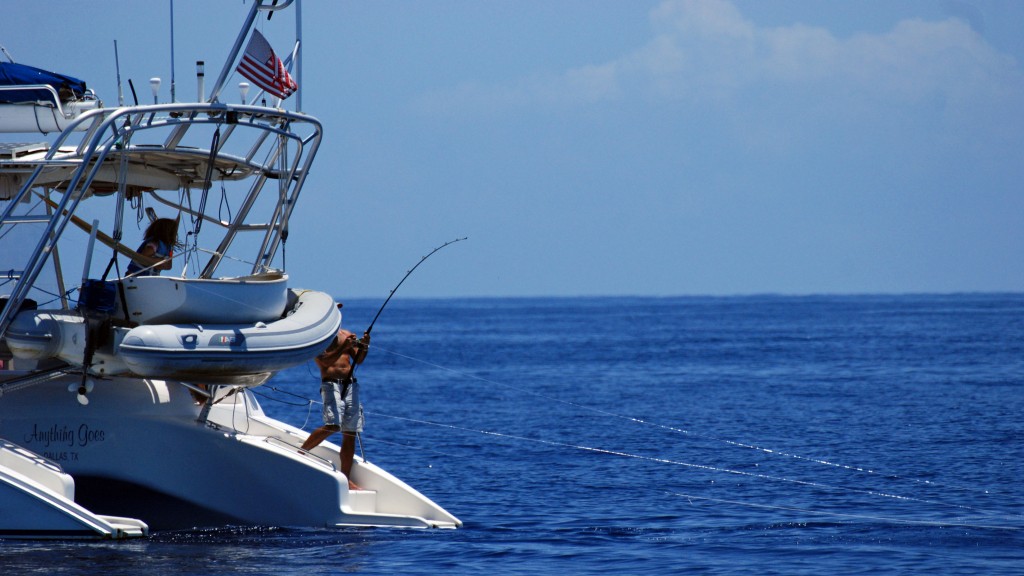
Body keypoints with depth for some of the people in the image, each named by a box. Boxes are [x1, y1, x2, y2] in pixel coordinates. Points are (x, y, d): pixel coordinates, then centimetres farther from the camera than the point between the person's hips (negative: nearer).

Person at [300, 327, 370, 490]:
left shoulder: (346, 335, 17)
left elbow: (358, 360, 12)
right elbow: (325, 361, -14)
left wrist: (363, 346, -6)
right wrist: (344, 346, -23)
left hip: (350, 384, 6)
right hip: (331, 383, -6)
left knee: (350, 434, 3)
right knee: (332, 425, -25)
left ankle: (346, 479, 7)